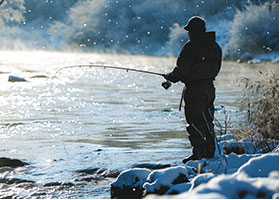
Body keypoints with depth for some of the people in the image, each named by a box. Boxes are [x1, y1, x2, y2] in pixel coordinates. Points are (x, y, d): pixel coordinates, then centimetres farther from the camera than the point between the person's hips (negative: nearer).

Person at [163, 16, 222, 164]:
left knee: (194, 120, -4)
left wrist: (171, 77, 6)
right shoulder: (215, 47, 12)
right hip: (209, 87, 8)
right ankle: (210, 152, 17)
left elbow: (182, 68, -14)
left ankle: (199, 152, -8)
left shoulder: (191, 46, -13)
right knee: (207, 120, 14)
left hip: (194, 88, -8)